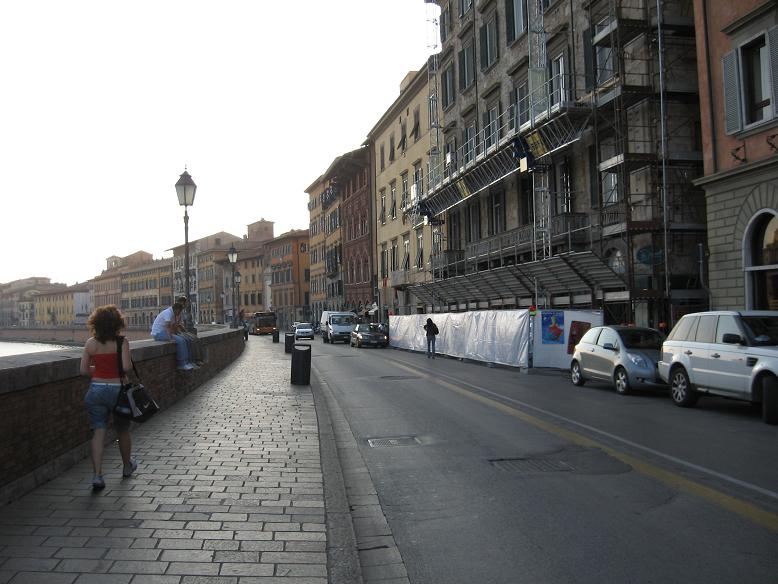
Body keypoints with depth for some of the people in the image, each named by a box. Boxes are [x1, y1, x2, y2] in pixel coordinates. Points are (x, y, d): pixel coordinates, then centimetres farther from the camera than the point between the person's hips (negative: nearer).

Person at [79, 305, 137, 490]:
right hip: (117, 389, -2)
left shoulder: (90, 343, -1)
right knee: (122, 430, 17)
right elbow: (126, 367, -20)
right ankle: (127, 466, 36)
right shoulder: (121, 342, -11)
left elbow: (84, 370, -1)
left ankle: (97, 475, -6)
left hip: (96, 389, 2)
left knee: (98, 432, 3)